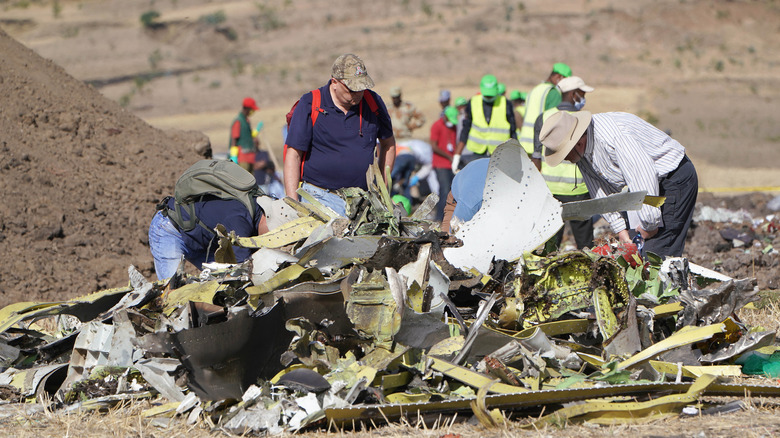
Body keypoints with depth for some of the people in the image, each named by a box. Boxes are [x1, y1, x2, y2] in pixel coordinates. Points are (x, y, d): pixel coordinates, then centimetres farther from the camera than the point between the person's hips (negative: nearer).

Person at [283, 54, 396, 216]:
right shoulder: (310, 104, -4)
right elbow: (293, 155, -3)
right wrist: (293, 204, -10)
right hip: (320, 197, -4)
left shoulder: (373, 102, 7)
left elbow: (388, 143, 24)